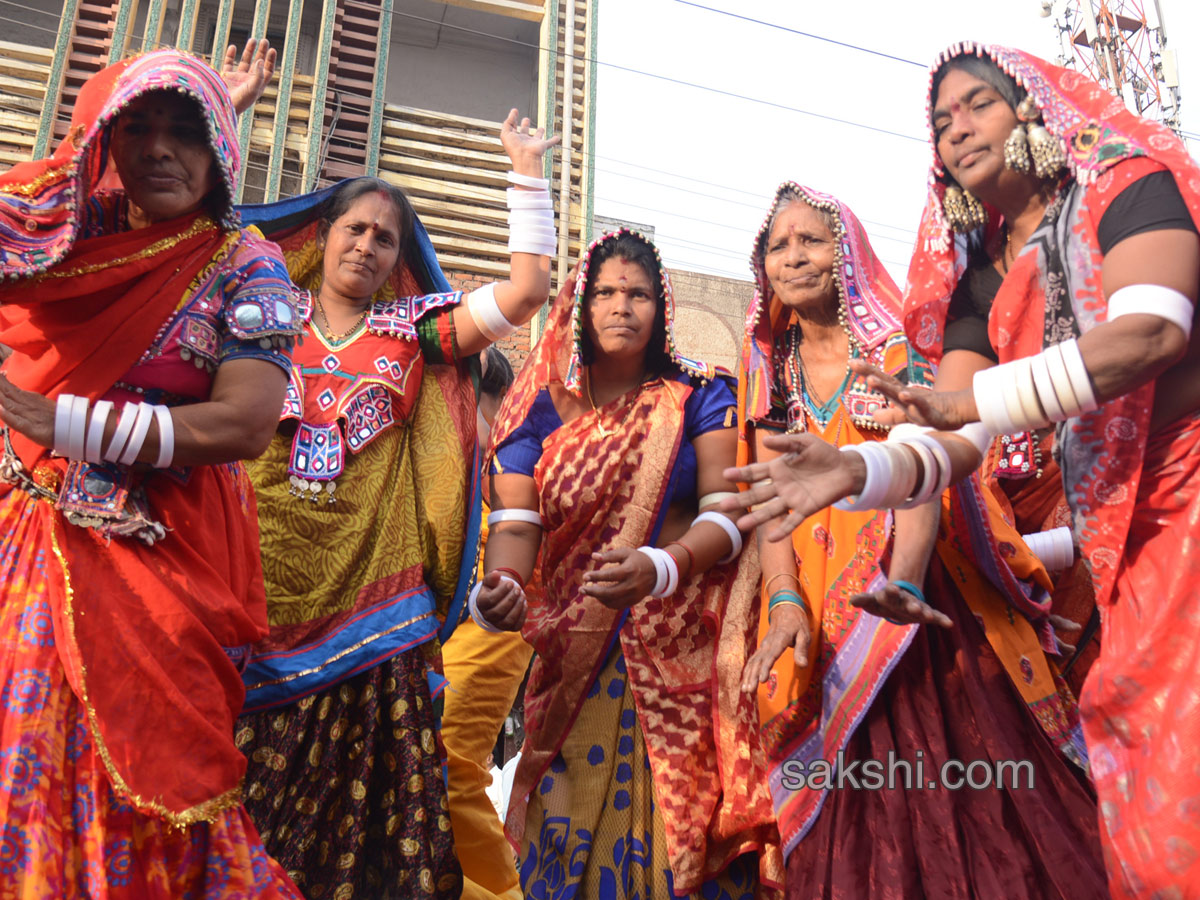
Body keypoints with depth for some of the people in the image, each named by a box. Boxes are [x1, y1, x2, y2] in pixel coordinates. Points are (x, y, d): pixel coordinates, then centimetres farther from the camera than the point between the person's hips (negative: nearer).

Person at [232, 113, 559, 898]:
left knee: (363, 799, -1)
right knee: (242, 782, -2)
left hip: (371, 593, 0)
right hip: (260, 592, 0)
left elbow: (526, 291, 6)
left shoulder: (413, 329, 14)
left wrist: (528, 172, 9)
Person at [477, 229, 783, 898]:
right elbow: (516, 524, -2)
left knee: (682, 824, -3)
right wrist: (500, 590, -24)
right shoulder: (544, 409, 7)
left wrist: (660, 567, -26)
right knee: (576, 821, -1)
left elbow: (727, 513, -7)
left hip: (684, 654, -1)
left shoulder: (698, 397, 3)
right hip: (579, 661, 1)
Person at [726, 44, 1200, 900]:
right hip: (1123, 533, 5)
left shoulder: (1128, 186, 1)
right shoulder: (986, 279, 15)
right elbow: (969, 443, 9)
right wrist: (859, 470, -8)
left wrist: (974, 395, -21)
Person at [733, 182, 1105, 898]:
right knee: (851, 802, 2)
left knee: (961, 779, -3)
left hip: (923, 591, -2)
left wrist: (903, 580, -33)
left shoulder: (897, 349, 0)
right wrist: (784, 599, -16)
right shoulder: (769, 374, 11)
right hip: (821, 608, 3)